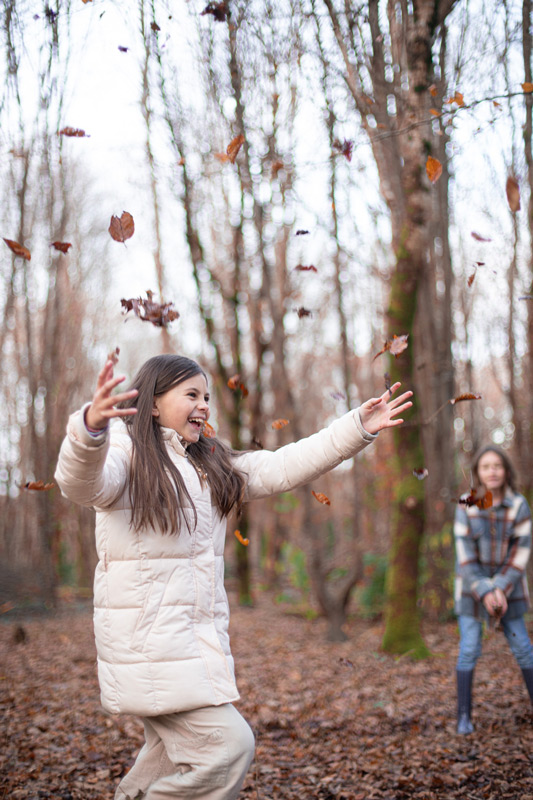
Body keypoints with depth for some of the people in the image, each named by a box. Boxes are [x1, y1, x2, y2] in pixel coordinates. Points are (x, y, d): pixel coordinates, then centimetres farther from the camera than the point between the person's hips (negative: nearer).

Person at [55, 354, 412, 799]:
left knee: (173, 754, 17)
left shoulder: (210, 464, 16)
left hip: (199, 634, 8)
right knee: (228, 744, -12)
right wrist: (91, 429, -52)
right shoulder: (126, 452, -8)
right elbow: (82, 483, -29)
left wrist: (358, 429, 6)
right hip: (148, 637, -8)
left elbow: (281, 468, 13)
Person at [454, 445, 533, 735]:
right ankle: (464, 716, 6)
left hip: (507, 582, 1)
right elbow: (465, 554, -13)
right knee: (469, 649, -4)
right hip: (472, 582, -1)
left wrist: (502, 591, -18)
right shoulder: (466, 507, -12)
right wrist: (484, 593, -20)